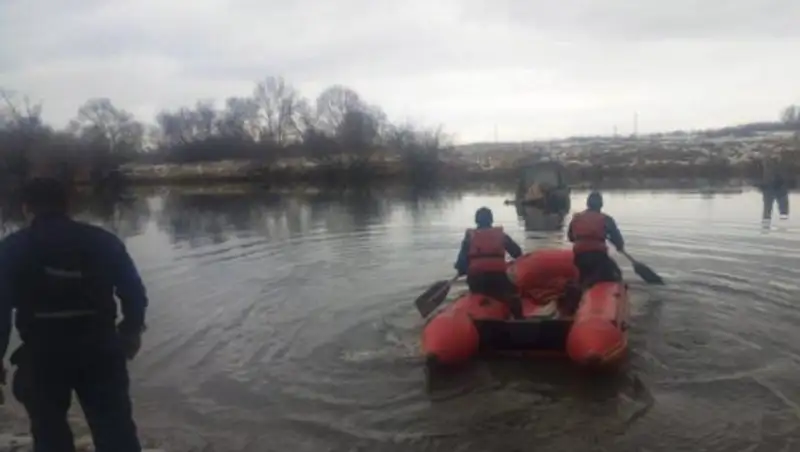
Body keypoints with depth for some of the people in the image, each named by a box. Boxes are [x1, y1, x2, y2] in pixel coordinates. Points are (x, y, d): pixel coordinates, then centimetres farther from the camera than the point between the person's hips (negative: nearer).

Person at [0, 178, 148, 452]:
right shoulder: (103, 240, 3)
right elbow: (134, 291, 4)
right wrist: (132, 330, 19)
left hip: (43, 357, -1)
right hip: (100, 351, 1)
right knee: (116, 429, 11)